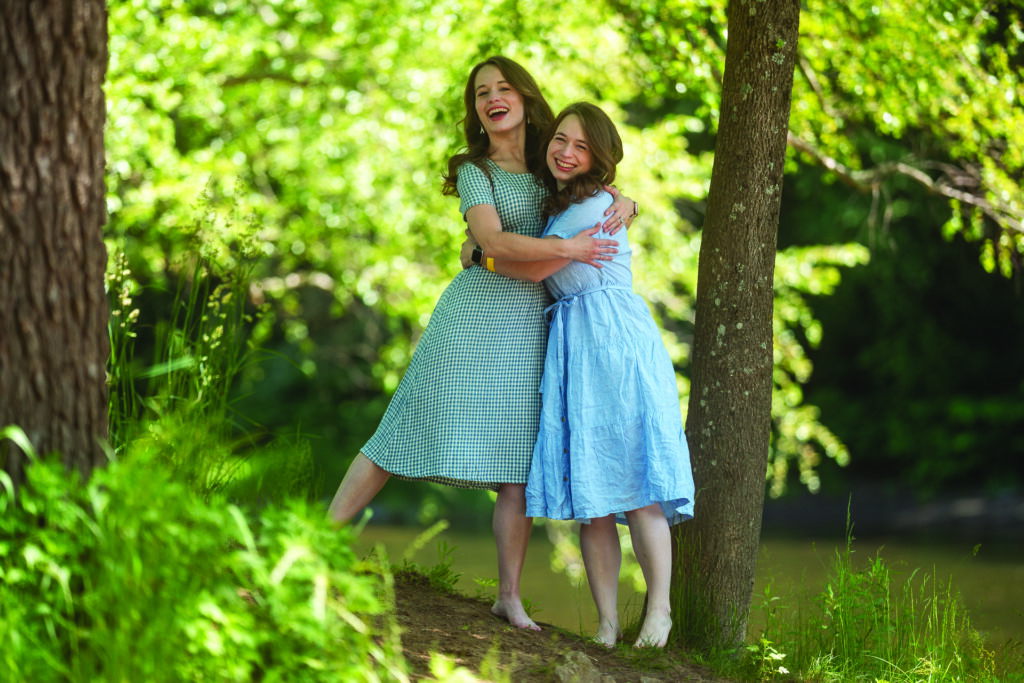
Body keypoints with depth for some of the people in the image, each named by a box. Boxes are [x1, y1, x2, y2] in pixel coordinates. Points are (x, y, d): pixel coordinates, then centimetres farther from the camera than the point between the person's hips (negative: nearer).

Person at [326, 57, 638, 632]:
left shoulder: (550, 166, 14)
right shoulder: (474, 171, -1)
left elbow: (605, 192, 24)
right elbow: (495, 241, -15)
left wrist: (624, 204, 1)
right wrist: (567, 249, -20)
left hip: (533, 325, 4)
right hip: (479, 309, -4)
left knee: (519, 462, 1)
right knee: (412, 432, -5)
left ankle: (510, 596, 7)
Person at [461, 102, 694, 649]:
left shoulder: (596, 207, -11)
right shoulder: (555, 205, 17)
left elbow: (535, 270, -8)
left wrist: (478, 254, 7)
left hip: (618, 347, -8)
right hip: (572, 354, 8)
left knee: (634, 482, -10)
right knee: (588, 493, 1)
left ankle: (659, 609, -1)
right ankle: (607, 622, 1)